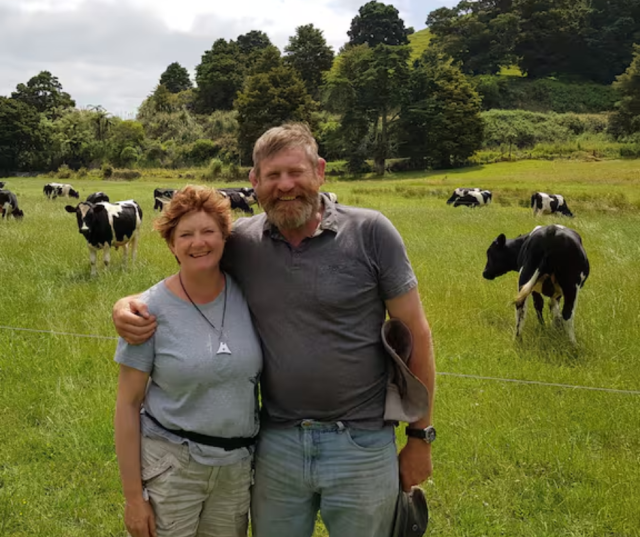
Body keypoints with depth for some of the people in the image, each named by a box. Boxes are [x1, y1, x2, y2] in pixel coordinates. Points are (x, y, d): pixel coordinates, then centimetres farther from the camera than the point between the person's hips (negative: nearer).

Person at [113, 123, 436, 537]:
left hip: (362, 445, -2)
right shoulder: (241, 241, -3)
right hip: (277, 444, 3)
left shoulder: (370, 232, -11)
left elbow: (415, 333, -6)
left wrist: (421, 435, -3)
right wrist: (128, 306, -11)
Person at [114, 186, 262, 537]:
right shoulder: (151, 310, -12)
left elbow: (270, 375, 7)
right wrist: (133, 496, -9)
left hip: (238, 464, 3)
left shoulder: (247, 295, -5)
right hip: (168, 464, -3)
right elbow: (128, 404, -9)